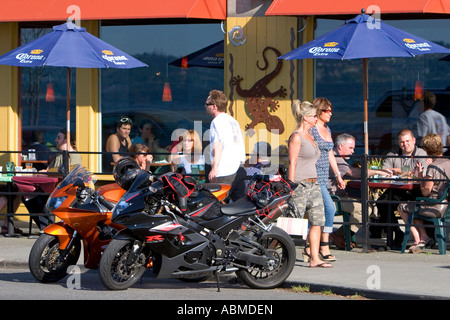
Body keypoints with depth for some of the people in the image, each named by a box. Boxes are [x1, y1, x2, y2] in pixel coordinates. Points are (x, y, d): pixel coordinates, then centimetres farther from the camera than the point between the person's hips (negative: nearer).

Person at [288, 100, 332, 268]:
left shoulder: (309, 137, 17)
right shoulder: (296, 137, -9)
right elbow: (292, 163, -13)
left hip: (312, 184, 9)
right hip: (300, 184, -9)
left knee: (318, 220, 0)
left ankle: (314, 258, 0)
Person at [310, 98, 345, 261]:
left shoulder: (327, 129, 16)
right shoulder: (311, 129, -11)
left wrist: (338, 176, 20)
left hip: (324, 177, 9)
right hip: (313, 175, -9)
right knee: (329, 207, -15)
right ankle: (324, 246, -11)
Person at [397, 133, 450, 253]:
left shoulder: (433, 167, -22)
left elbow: (425, 192, -18)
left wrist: (421, 177, -5)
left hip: (434, 207, -9)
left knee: (402, 208, 11)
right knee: (412, 207, 29)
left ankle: (418, 240, 8)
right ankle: (424, 237, 16)